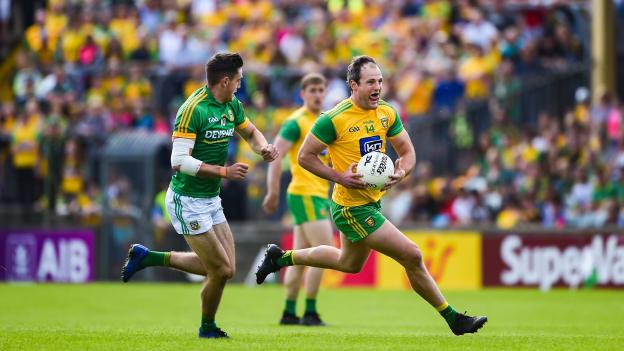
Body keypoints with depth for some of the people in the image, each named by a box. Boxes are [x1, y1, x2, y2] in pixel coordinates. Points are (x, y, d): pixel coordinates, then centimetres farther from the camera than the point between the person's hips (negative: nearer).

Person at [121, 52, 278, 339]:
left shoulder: (231, 106, 5)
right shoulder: (194, 109, -21)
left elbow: (251, 133, 24)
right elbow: (179, 161, -26)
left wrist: (264, 148, 1)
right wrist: (223, 172, -25)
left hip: (211, 200, 9)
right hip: (187, 201, -9)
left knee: (225, 269, 9)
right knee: (221, 270, -6)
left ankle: (148, 257, 20)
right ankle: (207, 328, 20)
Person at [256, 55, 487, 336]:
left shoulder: (386, 112, 0)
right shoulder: (335, 118, -20)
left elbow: (407, 151, 10)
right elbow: (305, 156, -12)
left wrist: (400, 172, -12)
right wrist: (340, 177, -22)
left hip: (372, 201, 9)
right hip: (353, 208, -9)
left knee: (349, 263, 29)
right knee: (412, 256, -11)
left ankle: (281, 257, 43)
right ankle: (452, 318, 2)